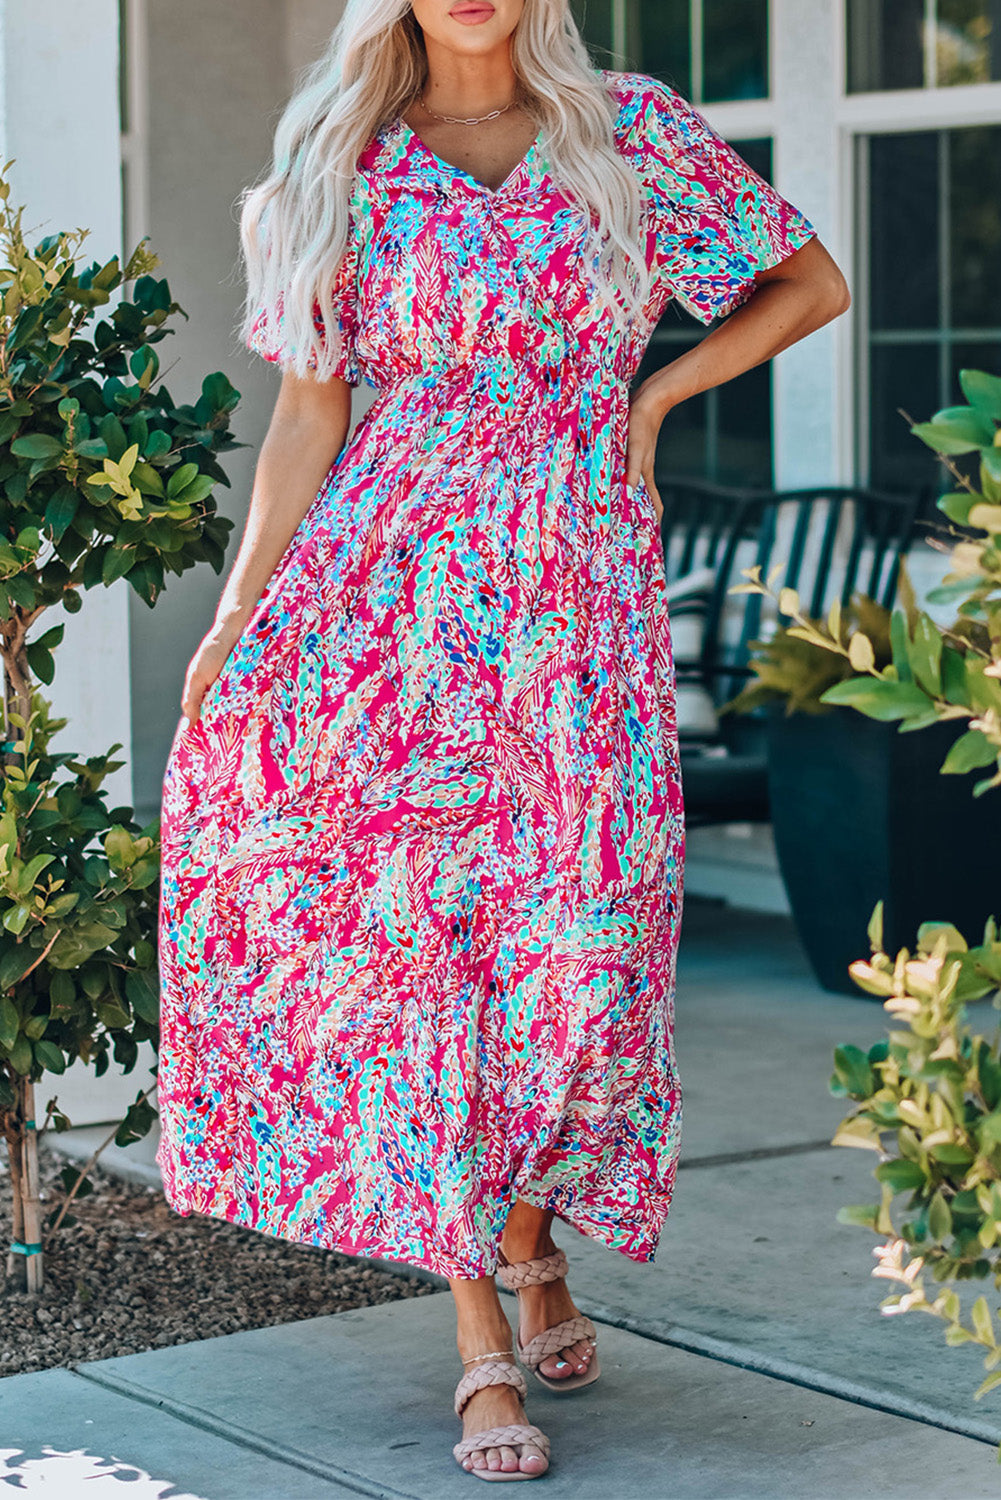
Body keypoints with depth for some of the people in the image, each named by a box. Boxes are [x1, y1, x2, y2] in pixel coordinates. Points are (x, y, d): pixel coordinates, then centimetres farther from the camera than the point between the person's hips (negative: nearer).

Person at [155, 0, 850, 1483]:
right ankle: (486, 1348, 2)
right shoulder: (344, 171, 7)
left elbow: (808, 281, 15)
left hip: (580, 593, 0)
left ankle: (534, 1247, 25)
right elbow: (309, 414, 5)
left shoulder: (634, 132, 7)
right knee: (421, 932, -4)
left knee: (573, 940, -2)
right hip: (393, 591, 0)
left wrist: (653, 397, 4)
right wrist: (236, 620, -1)